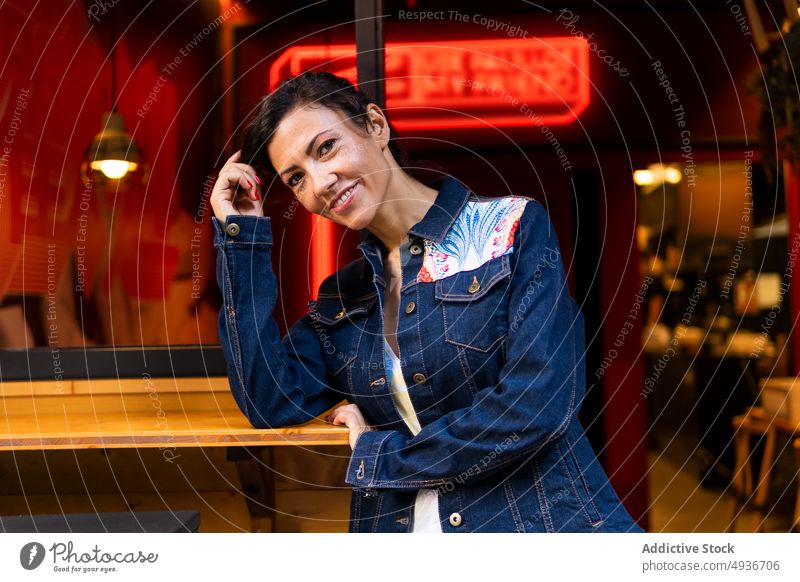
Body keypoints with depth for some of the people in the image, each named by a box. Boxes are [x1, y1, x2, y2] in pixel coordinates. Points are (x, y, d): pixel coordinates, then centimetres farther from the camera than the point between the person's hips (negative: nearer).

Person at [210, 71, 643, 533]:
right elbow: (271, 402, -2)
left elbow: (536, 407, -11)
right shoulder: (342, 295, 12)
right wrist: (239, 235, 3)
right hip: (396, 525, 4)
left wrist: (377, 454, -2)